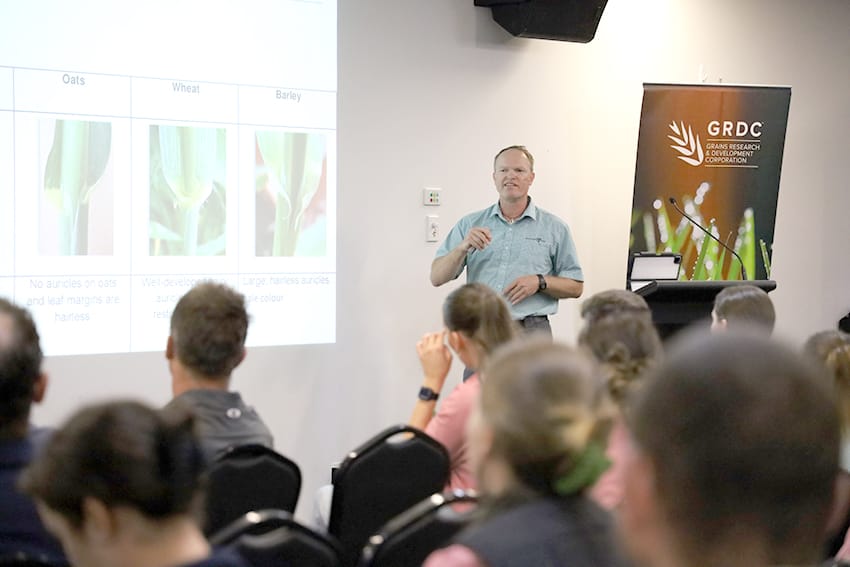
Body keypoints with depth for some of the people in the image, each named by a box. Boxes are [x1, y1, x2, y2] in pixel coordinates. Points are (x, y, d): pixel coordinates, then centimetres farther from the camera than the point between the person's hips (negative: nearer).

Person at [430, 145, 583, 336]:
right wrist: (463, 247, -10)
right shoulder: (470, 224, 12)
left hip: (531, 332, -1)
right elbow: (437, 277, 7)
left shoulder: (554, 227, 9)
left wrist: (540, 282, -8)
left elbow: (576, 286, 10)